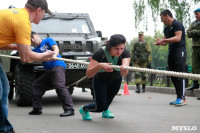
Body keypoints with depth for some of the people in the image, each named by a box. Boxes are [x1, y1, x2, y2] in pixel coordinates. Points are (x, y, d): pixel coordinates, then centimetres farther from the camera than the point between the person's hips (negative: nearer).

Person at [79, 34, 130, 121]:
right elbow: (88, 75, -39)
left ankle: (105, 111, 55)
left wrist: (124, 69, -66)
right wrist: (99, 65, -56)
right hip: (100, 79, -3)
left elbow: (123, 74, -43)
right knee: (100, 107, -6)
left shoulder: (125, 53, -30)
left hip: (116, 79, 3)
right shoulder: (100, 53, -37)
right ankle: (84, 109, 24)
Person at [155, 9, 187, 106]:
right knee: (173, 76, 4)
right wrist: (160, 42, 1)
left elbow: (178, 38, -19)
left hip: (179, 51, -9)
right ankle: (179, 98, 7)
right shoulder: (166, 28, 20)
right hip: (171, 52, 9)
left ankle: (182, 98, -13)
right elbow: (165, 42, 24)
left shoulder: (177, 24, -6)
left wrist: (163, 40, -19)